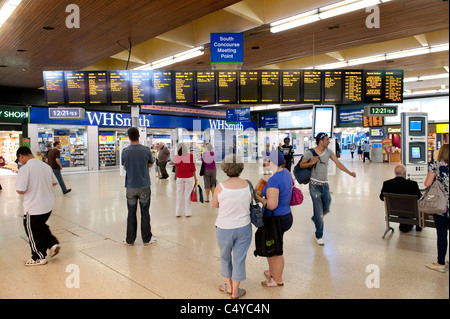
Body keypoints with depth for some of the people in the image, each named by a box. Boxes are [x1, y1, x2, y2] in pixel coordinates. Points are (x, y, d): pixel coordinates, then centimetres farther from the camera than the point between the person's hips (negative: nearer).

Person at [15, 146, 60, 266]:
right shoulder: (45, 166, 3)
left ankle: (39, 257, 23)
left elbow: (20, 190, -21)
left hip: (33, 208, -7)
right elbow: (54, 182, 12)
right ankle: (53, 243, 18)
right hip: (49, 205, 7)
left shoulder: (25, 168, -19)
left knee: (33, 232, 11)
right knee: (42, 226, 28)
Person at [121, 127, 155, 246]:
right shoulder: (146, 150, -7)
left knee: (131, 213, 10)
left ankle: (130, 240, 18)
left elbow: (125, 167, 9)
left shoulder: (125, 151, -5)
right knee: (145, 213, 7)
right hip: (144, 186, -1)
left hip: (131, 186, 1)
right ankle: (147, 239, 15)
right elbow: (150, 164, 8)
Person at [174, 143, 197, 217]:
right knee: (187, 194, 5)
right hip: (189, 177, -2)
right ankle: (187, 212, 10)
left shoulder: (176, 157, -4)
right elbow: (193, 167, -7)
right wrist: (195, 177, 2)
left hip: (179, 177, 2)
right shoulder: (190, 155, -11)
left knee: (179, 194, 10)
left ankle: (178, 212, 16)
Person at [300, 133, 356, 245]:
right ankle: (319, 236, 12)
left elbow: (338, 163, 1)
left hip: (325, 185, 5)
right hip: (315, 185, -5)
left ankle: (315, 219, 48)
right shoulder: (310, 152, -8)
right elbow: (301, 165, -2)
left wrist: (349, 172, -9)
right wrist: (312, 162, -18)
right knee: (319, 210, -4)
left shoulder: (328, 151, 5)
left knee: (326, 209, 15)